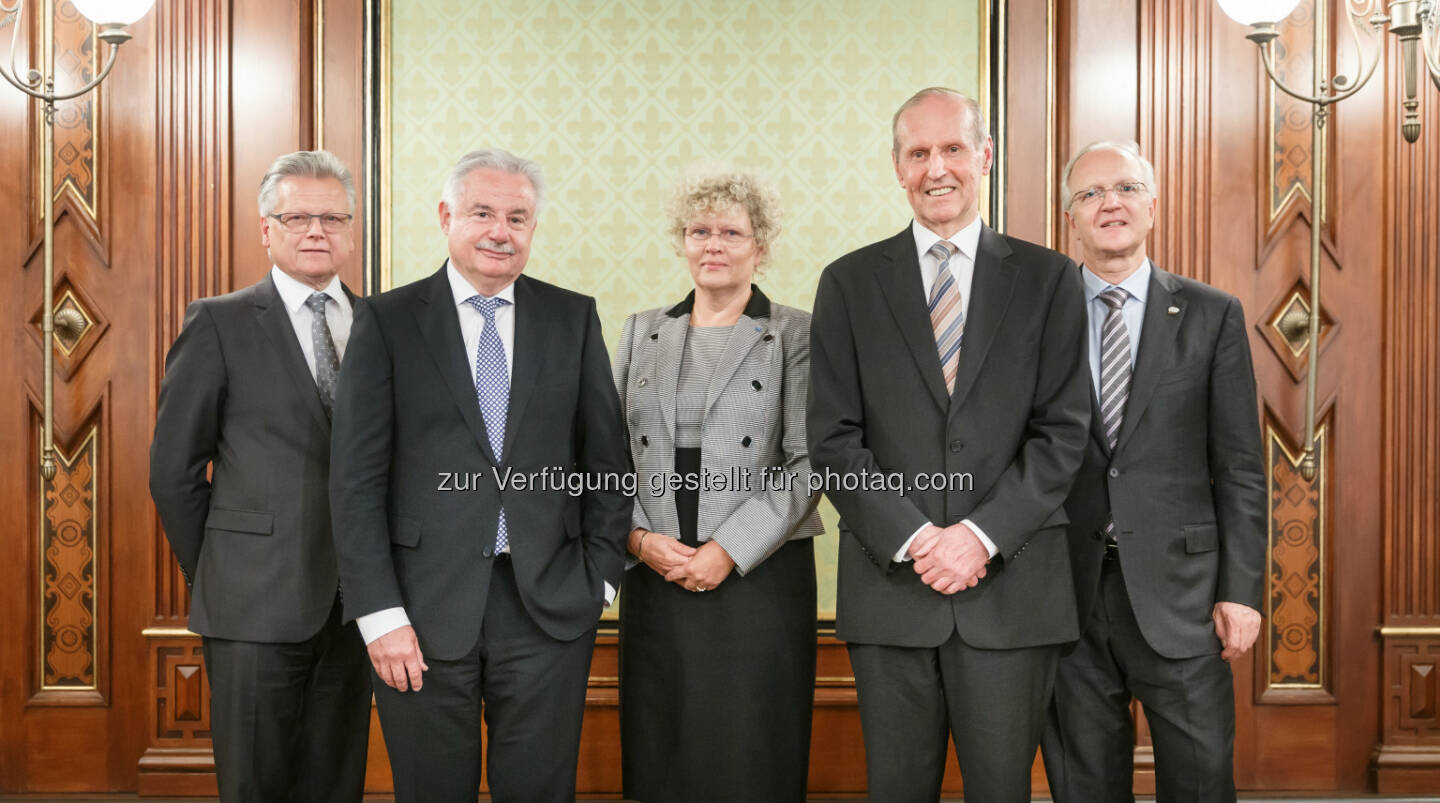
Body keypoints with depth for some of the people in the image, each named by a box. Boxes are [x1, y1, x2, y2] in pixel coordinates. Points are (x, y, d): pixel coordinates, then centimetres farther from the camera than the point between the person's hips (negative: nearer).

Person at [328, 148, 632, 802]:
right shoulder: (387, 320, 0)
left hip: (550, 606, 2)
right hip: (425, 608, -1)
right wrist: (380, 613, -9)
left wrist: (599, 575, 1)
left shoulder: (573, 318, 6)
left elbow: (606, 456, 8)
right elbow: (356, 478, -4)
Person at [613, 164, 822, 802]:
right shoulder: (642, 331, 12)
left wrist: (729, 551, -13)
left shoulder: (796, 335, 1)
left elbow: (807, 463, -6)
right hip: (654, 576, 3)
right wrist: (639, 537, -6)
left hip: (759, 576, -3)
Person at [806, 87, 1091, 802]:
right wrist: (911, 539, -10)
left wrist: (983, 533, -12)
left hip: (1011, 586, 0)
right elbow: (832, 440, 0)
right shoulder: (849, 284, 6)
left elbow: (1062, 429, -1)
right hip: (890, 582, 1)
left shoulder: (1047, 278, 6)